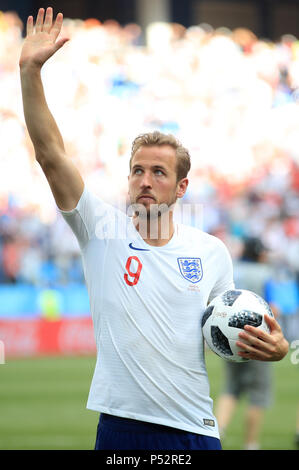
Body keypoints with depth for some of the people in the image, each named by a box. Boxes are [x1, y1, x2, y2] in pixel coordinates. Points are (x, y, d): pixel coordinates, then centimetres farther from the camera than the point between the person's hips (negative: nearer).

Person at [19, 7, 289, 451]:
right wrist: (30, 71, -15)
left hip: (195, 430, 2)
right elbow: (50, 154, -7)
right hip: (120, 426, -2)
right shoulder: (103, 230, 1)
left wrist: (273, 347, -6)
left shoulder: (211, 251, 7)